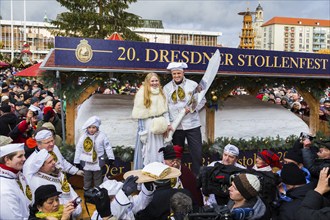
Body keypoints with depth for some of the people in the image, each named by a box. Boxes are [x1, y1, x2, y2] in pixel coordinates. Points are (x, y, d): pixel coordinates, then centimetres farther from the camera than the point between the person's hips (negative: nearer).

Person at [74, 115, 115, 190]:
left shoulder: (102, 135, -10)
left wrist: (111, 157, -7)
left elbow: (107, 146, -4)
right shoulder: (83, 136, -6)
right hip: (86, 162, 1)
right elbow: (78, 149, 1)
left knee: (98, 178, 15)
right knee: (87, 178, 15)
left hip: (98, 162, -1)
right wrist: (77, 161, 2)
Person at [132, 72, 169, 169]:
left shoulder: (161, 93, 10)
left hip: (158, 126, 5)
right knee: (147, 150, 0)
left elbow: (165, 110, 12)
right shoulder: (142, 93, -7)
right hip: (147, 125, -5)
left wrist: (167, 124, 5)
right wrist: (141, 129, -11)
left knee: (158, 149, 11)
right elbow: (140, 113, -8)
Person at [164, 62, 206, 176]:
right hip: (175, 126, 1)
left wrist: (192, 108, -13)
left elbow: (202, 100, 4)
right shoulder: (167, 88, 5)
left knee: (197, 153, 1)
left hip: (192, 124, -1)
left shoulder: (193, 84, 2)